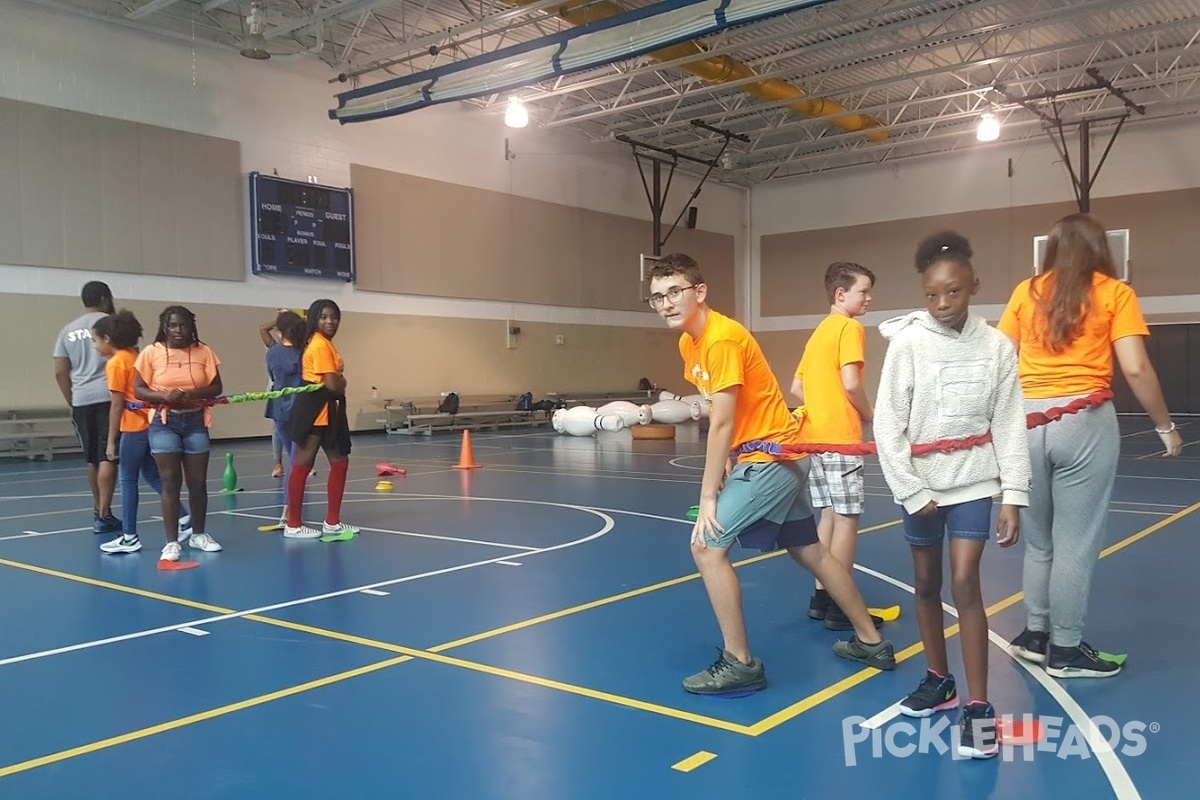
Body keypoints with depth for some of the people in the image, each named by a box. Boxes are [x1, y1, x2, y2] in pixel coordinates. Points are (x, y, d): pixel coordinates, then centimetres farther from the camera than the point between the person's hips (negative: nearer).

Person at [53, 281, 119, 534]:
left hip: (81, 400, 5)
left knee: (93, 459, 15)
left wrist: (72, 401, 20)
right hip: (108, 397, -5)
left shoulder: (67, 331, 15)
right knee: (107, 457, -5)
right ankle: (103, 515, -8)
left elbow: (60, 372, 13)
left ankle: (99, 510, 26)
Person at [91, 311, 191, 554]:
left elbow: (117, 405, -12)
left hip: (134, 428, -8)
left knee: (127, 480, 2)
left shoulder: (115, 363, -11)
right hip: (150, 423, 8)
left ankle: (129, 538, 8)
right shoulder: (136, 356, 11)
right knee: (151, 475, 18)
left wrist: (111, 441, -9)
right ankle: (183, 518, 17)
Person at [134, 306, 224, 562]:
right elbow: (138, 390, -2)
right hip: (165, 422, -2)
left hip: (196, 421, 2)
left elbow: (216, 387, 1)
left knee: (198, 481, 8)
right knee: (171, 481, -2)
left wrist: (193, 394, -18)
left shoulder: (203, 352, 1)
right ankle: (172, 542, 5)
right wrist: (164, 396, -19)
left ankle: (198, 534, 25)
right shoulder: (151, 353, -2)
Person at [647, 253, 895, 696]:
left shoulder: (722, 338, -22)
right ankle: (870, 642, 34)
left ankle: (740, 663, -3)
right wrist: (727, 462, 0)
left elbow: (722, 423, -23)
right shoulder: (689, 343, 6)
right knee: (810, 551, 19)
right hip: (780, 456, 10)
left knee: (706, 545, -12)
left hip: (772, 456, -10)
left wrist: (708, 498, -21)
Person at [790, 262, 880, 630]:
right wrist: (869, 415, -4)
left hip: (814, 434, 9)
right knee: (847, 517, -3)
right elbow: (850, 383, -20)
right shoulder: (850, 328, -9)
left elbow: (797, 388, 17)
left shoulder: (818, 332, 17)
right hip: (840, 436, -9)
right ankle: (839, 605, 2)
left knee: (829, 513, 14)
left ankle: (822, 596, 19)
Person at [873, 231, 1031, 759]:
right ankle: (939, 680, 30)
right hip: (920, 485, 1)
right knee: (926, 585, 12)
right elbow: (887, 425, -8)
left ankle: (978, 706, -2)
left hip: (975, 483, -1)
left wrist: (1013, 495, -6)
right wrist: (911, 492, -10)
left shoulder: (996, 346, -4)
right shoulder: (906, 344, -8)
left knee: (965, 585, -10)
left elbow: (1009, 425, -1)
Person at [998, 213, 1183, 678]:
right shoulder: (1114, 293, 2)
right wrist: (1165, 427, 7)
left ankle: (1035, 636, 25)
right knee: (1075, 543, 5)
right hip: (1083, 422, -3)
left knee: (1038, 540, 16)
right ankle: (1065, 651, 13)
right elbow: (1136, 369, -5)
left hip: (1027, 422, 3)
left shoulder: (1027, 292, 9)